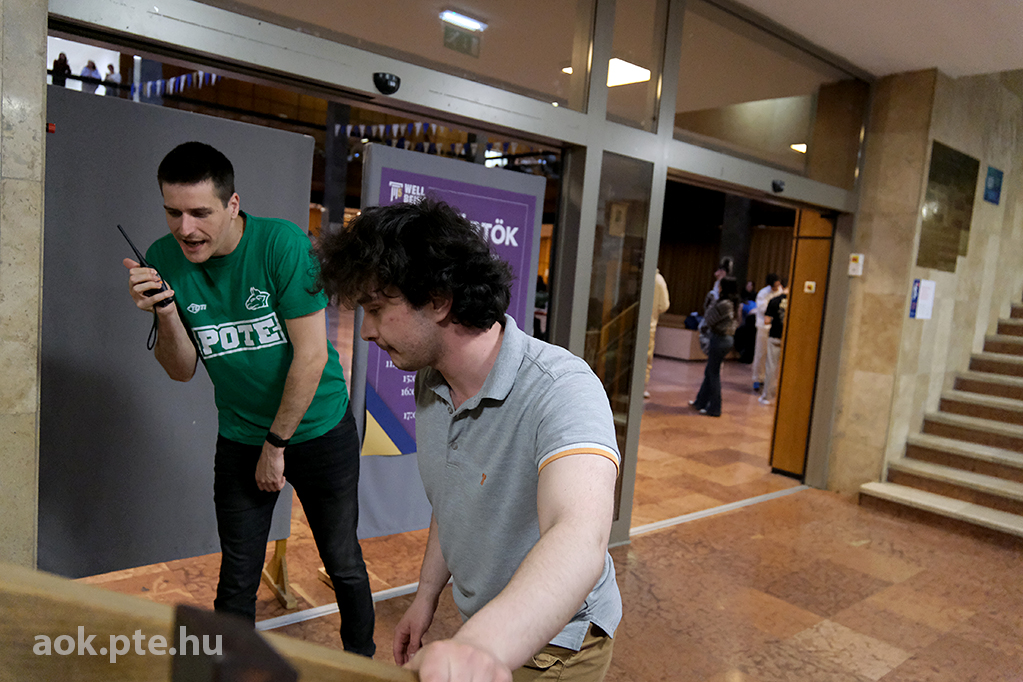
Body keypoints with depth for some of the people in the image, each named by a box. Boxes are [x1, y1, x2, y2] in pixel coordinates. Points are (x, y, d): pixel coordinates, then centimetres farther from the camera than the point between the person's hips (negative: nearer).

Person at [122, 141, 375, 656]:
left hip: (319, 431, -2)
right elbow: (182, 370, -2)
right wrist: (164, 312, -22)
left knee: (344, 566, 13)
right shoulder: (164, 259, -8)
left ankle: (361, 658, 38)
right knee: (236, 581, 11)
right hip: (240, 439, 3)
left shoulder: (282, 243, -20)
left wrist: (276, 445, -11)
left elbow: (311, 356, -19)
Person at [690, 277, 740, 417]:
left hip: (719, 339, -9)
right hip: (728, 338, 9)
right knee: (709, 372, 19)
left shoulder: (723, 304, -20)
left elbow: (709, 320, -15)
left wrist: (708, 310, 2)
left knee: (713, 374, 1)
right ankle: (701, 402, 30)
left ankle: (714, 408, 8)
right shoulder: (734, 304, 9)